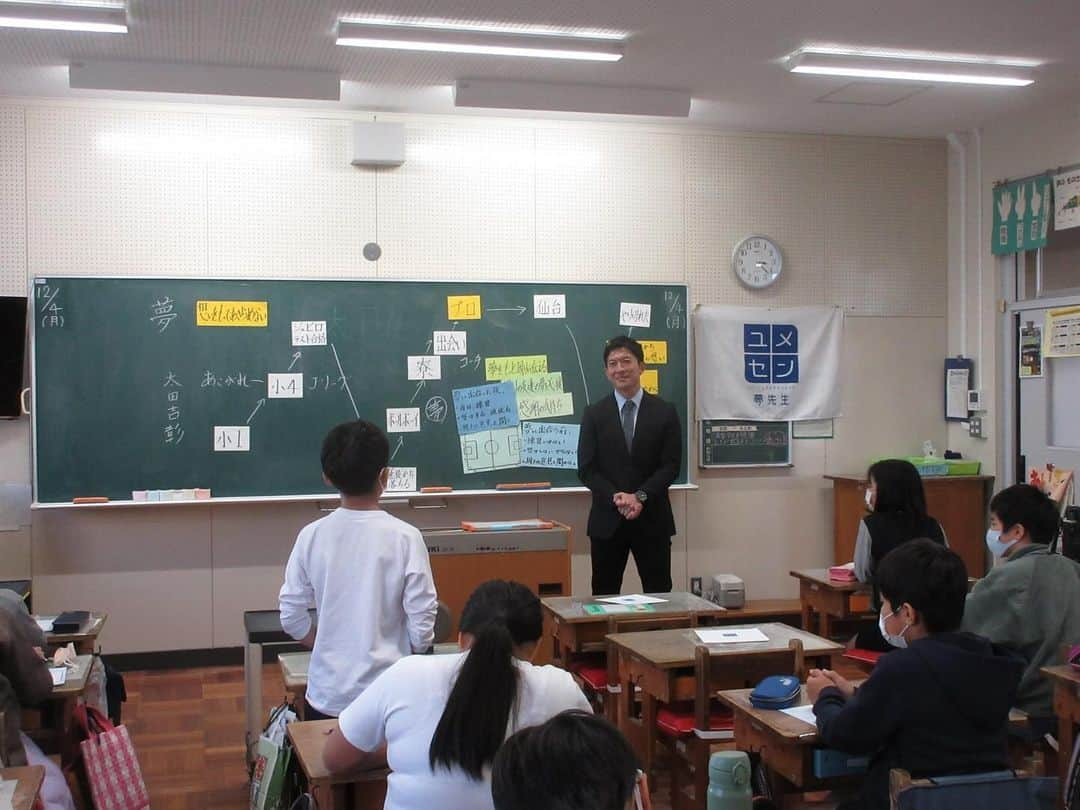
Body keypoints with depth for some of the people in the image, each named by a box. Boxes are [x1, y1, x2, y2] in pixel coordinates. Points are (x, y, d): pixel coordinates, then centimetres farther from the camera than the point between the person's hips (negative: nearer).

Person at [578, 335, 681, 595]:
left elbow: (671, 465, -2)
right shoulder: (594, 414, 4)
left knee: (658, 594, 4)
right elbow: (586, 469, 0)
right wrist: (616, 497, -16)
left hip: (652, 518, 0)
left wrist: (641, 497, -15)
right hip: (607, 519, 1)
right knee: (604, 595, 6)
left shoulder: (665, 412, 3)